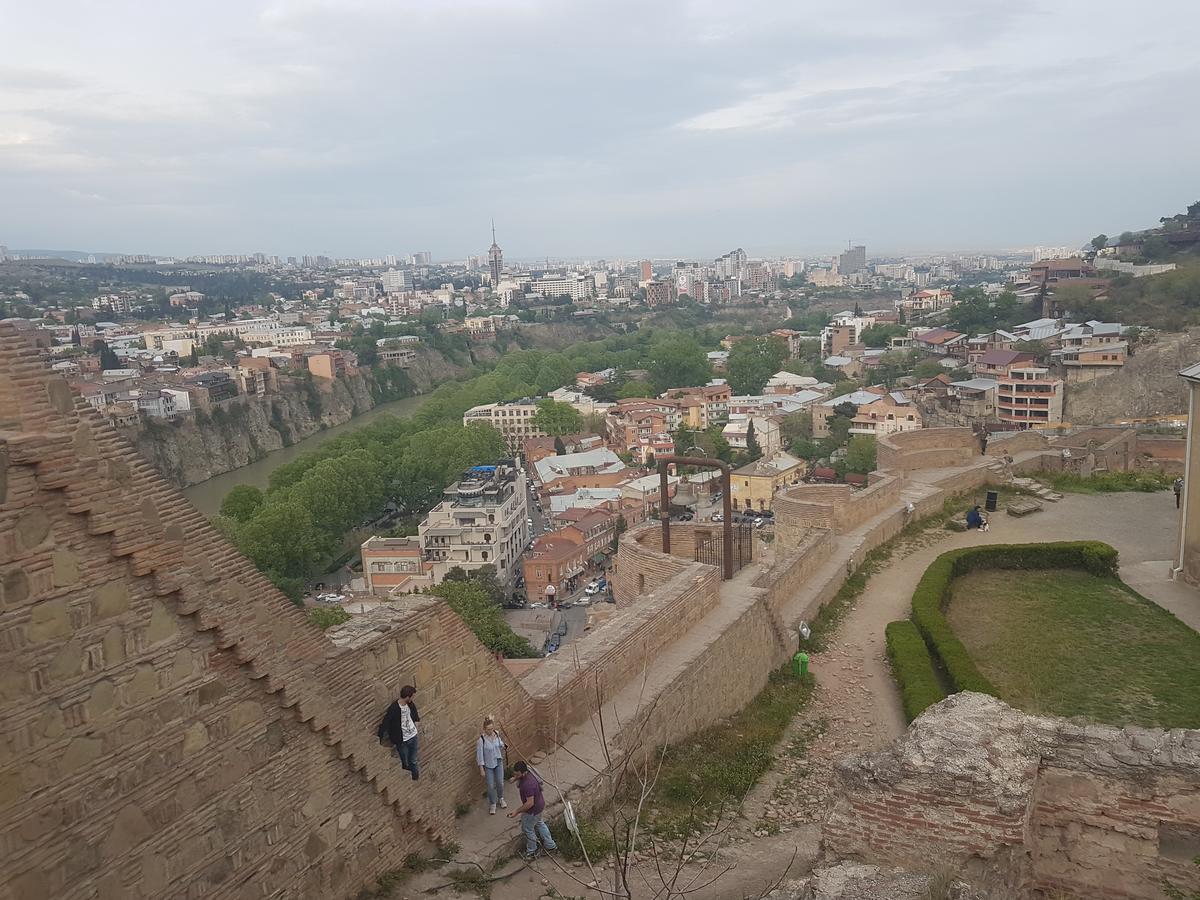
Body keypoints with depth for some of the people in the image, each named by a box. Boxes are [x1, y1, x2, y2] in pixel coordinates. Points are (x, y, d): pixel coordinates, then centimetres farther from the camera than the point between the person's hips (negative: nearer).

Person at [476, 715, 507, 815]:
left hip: (498, 762, 3)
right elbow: (479, 755, -18)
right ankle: (492, 804, 30)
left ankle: (501, 799, 42)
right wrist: (481, 769, -16)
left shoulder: (496, 733, -13)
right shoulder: (481, 739, -26)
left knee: (500, 783, 14)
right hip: (488, 765, -3)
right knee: (491, 786, 7)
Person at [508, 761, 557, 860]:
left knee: (527, 829, 16)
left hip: (533, 809, -9)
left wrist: (517, 811, -26)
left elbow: (530, 803, -32)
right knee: (539, 824, 29)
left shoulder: (528, 784, -39)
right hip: (539, 804, 9)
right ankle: (550, 845, 46)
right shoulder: (528, 773, -10)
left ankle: (532, 851, 39)